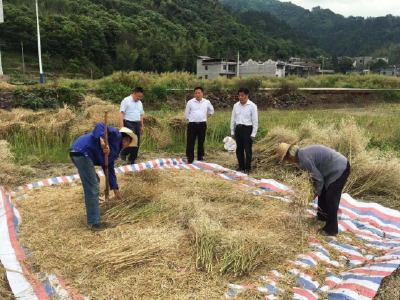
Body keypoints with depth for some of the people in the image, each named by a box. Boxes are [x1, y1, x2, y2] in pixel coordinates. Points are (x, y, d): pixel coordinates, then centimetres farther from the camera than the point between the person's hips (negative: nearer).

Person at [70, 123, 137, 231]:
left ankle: (93, 204, 47)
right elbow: (100, 126, -14)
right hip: (82, 151, -11)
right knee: (92, 188, -8)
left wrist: (115, 189, 29)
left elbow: (110, 169, 29)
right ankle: (95, 223, -4)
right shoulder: (116, 135, 2)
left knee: (94, 182, 28)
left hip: (77, 153, 11)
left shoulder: (115, 150, 27)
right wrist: (103, 142, -28)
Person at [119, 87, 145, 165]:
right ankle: (124, 153, 2)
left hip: (137, 124, 7)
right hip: (128, 123, -7)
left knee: (137, 143, 4)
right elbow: (121, 113, -9)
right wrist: (121, 125, -16)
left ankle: (131, 160, 14)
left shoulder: (140, 103, 18)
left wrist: (142, 126, 19)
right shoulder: (126, 101, -4)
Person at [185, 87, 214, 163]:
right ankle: (190, 158, 4)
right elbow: (187, 114, 8)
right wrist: (190, 120, 2)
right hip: (192, 124, -1)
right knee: (190, 142, -3)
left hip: (202, 124, 2)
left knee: (201, 141, 10)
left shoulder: (207, 102, 5)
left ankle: (200, 157, 22)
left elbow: (211, 110, 23)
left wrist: (206, 117, 13)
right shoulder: (190, 102, 0)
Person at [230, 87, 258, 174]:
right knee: (239, 149, 10)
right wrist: (232, 131, 11)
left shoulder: (252, 106, -7)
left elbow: (255, 121, -7)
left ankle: (247, 168, 15)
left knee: (248, 150, 3)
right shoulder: (236, 105, 6)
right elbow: (233, 119, 12)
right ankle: (241, 167, 23)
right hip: (238, 128, 5)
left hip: (247, 129, -4)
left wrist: (253, 134, -9)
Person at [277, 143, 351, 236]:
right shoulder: (302, 153, 6)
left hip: (340, 169, -10)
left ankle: (331, 229, 7)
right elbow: (316, 172, 16)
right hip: (337, 166, 10)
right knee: (323, 193, 22)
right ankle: (323, 216, 41)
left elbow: (318, 178, -17)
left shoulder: (303, 159, -23)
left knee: (331, 198, -3)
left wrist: (316, 192, -1)